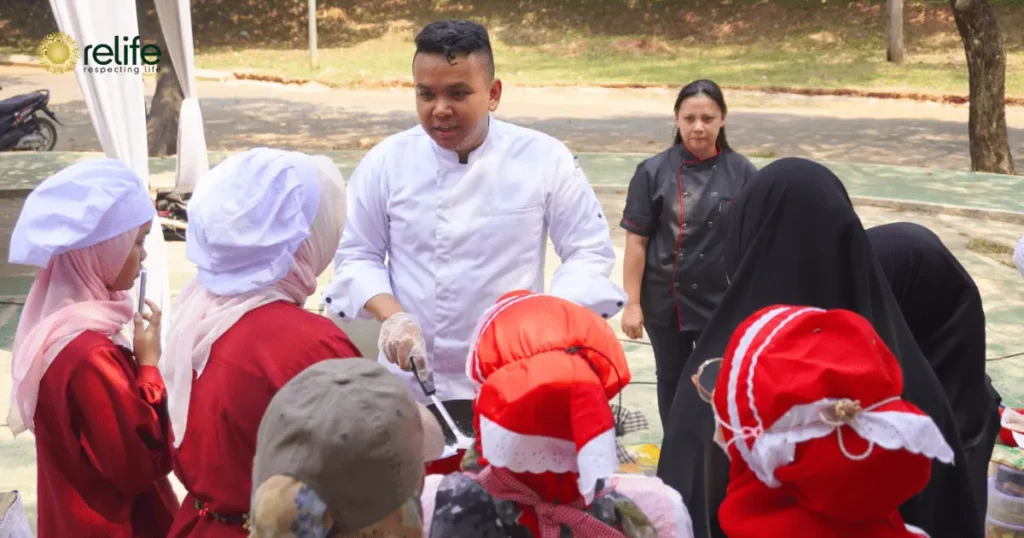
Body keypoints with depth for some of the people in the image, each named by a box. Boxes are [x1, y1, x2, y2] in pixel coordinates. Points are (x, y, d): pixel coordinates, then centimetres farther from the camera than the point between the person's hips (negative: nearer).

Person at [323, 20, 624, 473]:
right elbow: (356, 255, 4)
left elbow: (590, 251, -2)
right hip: (411, 385, 1)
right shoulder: (386, 162, -2)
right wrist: (391, 315, -15)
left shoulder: (544, 158, -5)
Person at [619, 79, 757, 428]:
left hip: (723, 301, 0)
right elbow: (636, 241, -5)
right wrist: (632, 303, -7)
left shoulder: (742, 173, -4)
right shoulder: (654, 171, -7)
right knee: (671, 381, 15)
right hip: (665, 300, 0)